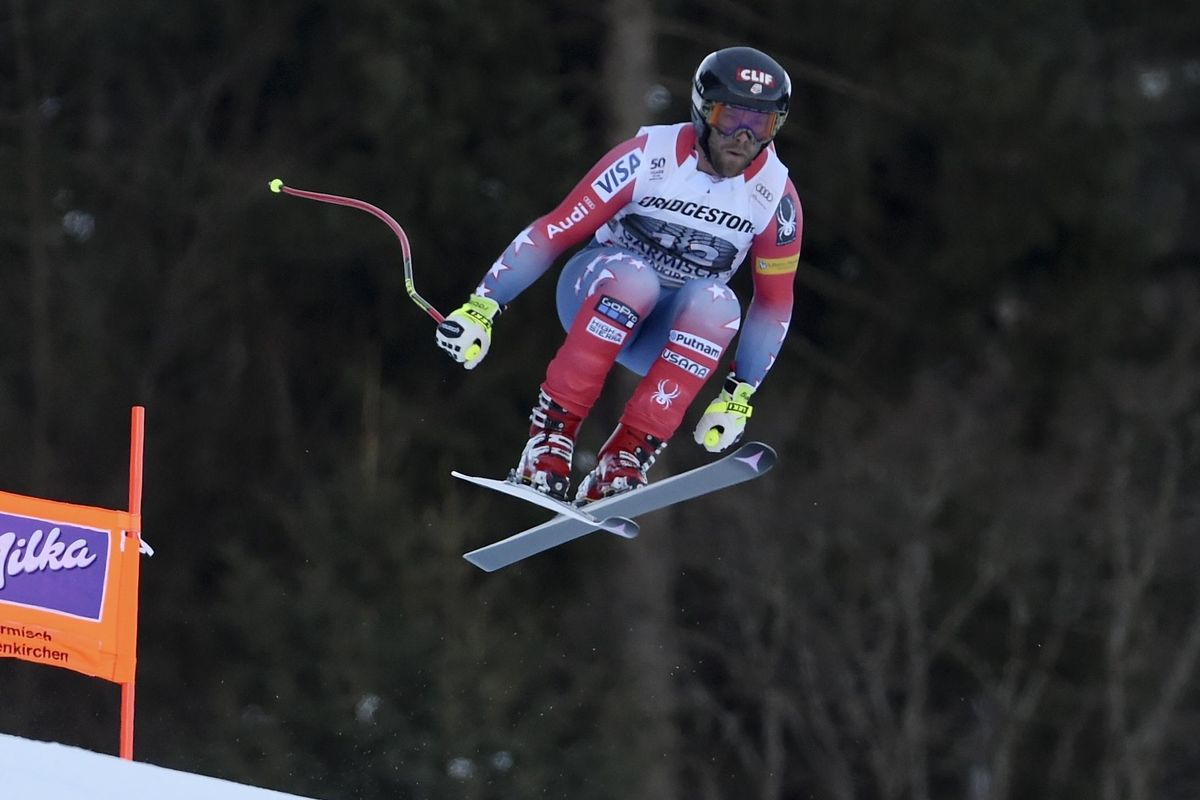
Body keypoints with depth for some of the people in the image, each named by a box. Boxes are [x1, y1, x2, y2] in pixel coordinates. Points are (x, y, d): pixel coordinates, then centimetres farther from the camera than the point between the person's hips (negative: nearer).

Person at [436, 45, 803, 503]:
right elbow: (555, 231, -17)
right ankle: (550, 437, -35)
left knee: (717, 304, -32)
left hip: (672, 336, 2)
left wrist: (738, 399, -6)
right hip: (596, 292, -2)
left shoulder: (775, 196, -11)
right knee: (634, 277, -37)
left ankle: (623, 461, -35)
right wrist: (482, 307, -22)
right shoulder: (648, 157, -19)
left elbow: (774, 303, -1)